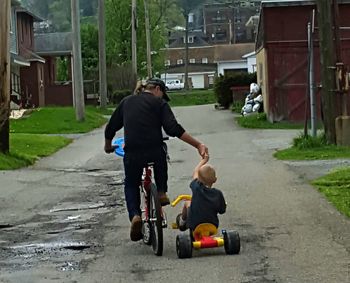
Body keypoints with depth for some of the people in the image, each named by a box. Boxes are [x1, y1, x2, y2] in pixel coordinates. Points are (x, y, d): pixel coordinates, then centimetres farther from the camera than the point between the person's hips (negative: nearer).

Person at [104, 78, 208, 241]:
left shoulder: (126, 102, 18)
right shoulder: (159, 103, 5)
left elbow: (110, 128, 22)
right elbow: (173, 129, -9)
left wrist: (108, 146, 42)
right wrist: (198, 145, -9)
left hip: (132, 154, 2)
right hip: (155, 152, -2)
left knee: (131, 185, 22)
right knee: (161, 160, 35)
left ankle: (135, 215, -1)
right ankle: (161, 191, 19)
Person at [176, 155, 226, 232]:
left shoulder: (196, 188, -18)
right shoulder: (218, 194, -16)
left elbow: (195, 172, 1)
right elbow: (222, 211, -3)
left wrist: (204, 160, 16)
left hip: (194, 226, -1)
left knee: (187, 204, 22)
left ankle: (182, 220, 47)